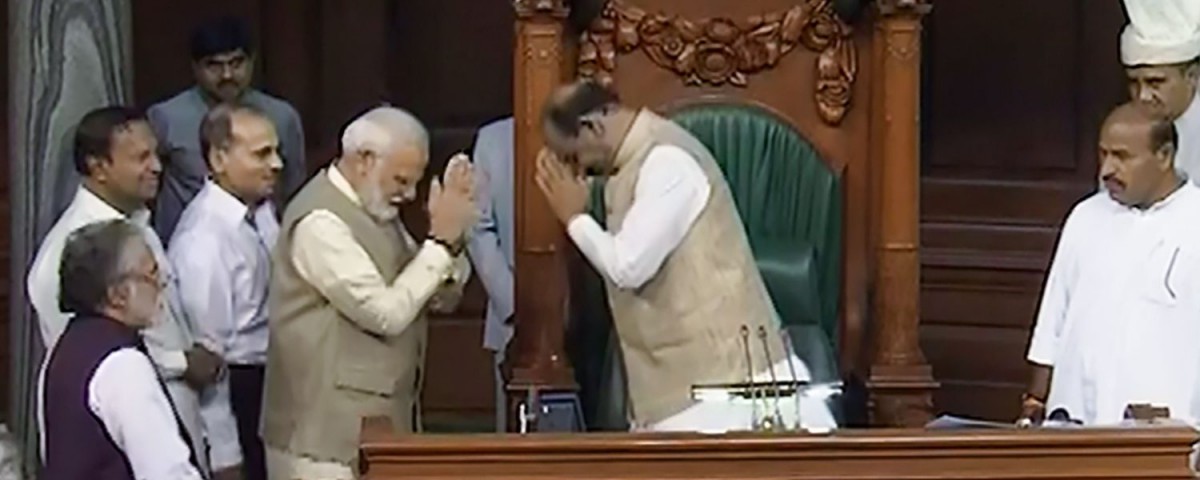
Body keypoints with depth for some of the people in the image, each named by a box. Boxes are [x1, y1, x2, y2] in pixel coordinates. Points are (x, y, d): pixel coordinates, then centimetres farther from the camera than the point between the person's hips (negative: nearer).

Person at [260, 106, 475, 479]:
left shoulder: (377, 209, 12)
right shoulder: (320, 221, -17)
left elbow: (443, 298, 13)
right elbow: (386, 314, -23)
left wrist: (451, 239, -5)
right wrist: (440, 241, -17)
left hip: (380, 422, 9)